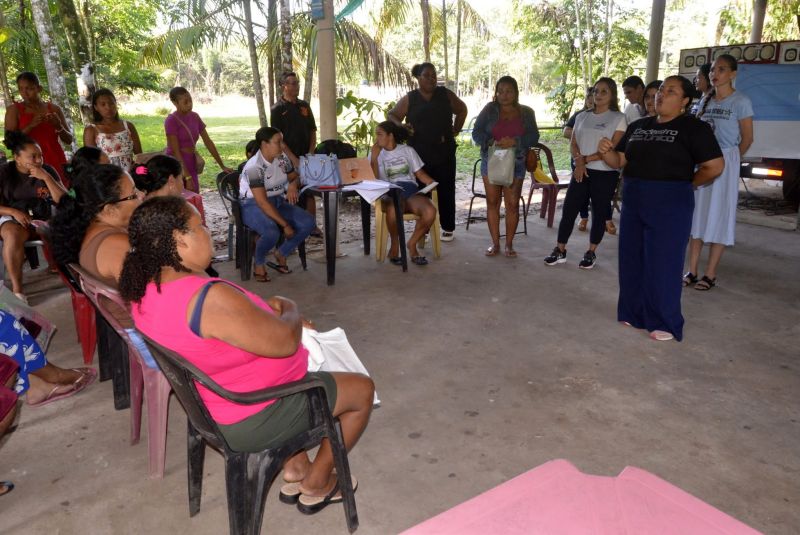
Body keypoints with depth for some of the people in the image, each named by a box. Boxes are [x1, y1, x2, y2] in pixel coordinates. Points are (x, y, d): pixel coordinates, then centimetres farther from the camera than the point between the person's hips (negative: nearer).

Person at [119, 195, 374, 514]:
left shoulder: (145, 291, -5)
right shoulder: (211, 299, -36)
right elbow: (286, 341, -28)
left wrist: (266, 309, 3)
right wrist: (289, 310, -7)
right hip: (252, 420, -9)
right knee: (363, 389, 8)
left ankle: (294, 468, 35)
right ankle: (316, 483, 24)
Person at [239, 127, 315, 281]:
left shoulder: (282, 158, -2)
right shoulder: (254, 167, -23)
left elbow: (295, 177, 13)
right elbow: (262, 202, -27)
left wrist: (293, 184, -15)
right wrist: (285, 225, -28)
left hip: (277, 202, 7)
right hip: (253, 205, -7)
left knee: (308, 222, -14)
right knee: (272, 232, -36)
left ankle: (281, 254, 7)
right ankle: (259, 263, -4)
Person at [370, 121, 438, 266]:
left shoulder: (408, 150, 18)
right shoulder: (376, 154, 15)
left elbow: (420, 173, 15)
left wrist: (434, 183, -2)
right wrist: (374, 157, -4)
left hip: (411, 191, 2)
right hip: (390, 194, -2)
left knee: (430, 211, -31)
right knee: (394, 210, -40)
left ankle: (412, 244, -6)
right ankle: (395, 245, -10)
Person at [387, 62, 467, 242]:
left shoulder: (445, 94, 7)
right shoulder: (409, 98, 3)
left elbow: (462, 109, 20)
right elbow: (391, 115, 4)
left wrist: (456, 130, 11)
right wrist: (400, 125, -16)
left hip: (444, 153, 1)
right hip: (419, 153, -1)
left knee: (446, 191, 4)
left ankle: (448, 228, 15)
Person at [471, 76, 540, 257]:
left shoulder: (526, 112, 5)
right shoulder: (489, 109, 2)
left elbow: (534, 137, -5)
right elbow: (476, 133, -3)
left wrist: (514, 141, -22)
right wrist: (492, 142, -22)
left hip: (515, 164, 0)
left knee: (512, 204, -1)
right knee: (492, 202, 3)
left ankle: (509, 244, 11)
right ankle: (495, 243, 13)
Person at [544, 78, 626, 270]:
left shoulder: (618, 118, -2)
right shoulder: (582, 117, 12)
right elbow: (573, 144, 8)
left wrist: (587, 158, -12)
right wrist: (579, 161, -11)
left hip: (605, 173, -3)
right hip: (582, 171, 4)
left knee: (599, 213, 5)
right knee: (568, 209, -1)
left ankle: (591, 253, 16)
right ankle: (560, 250, 9)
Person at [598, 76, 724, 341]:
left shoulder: (694, 128, -7)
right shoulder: (637, 126, 11)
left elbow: (714, 166, -11)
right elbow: (620, 160, 11)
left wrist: (684, 185, 0)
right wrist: (606, 150, -9)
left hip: (670, 205, -6)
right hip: (633, 202, 6)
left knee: (662, 264, 0)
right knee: (631, 260, 11)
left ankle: (664, 323, 13)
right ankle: (634, 313, 27)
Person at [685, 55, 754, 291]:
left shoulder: (741, 101, -6)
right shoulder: (705, 100, 10)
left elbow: (747, 139, -1)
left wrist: (728, 159, 8)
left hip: (725, 164, -5)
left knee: (718, 218, 0)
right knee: (697, 215, 5)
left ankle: (710, 275, 5)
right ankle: (692, 271, 11)